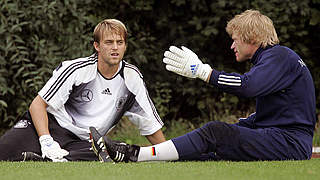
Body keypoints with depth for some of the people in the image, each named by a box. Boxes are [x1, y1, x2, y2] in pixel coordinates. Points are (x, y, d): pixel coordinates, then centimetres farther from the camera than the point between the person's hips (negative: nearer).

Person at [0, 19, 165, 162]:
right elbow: (38, 104, -10)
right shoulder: (76, 69, -10)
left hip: (83, 143, 4)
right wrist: (46, 141, -24)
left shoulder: (133, 77, 2)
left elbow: (150, 124, 11)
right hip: (51, 125, -3)